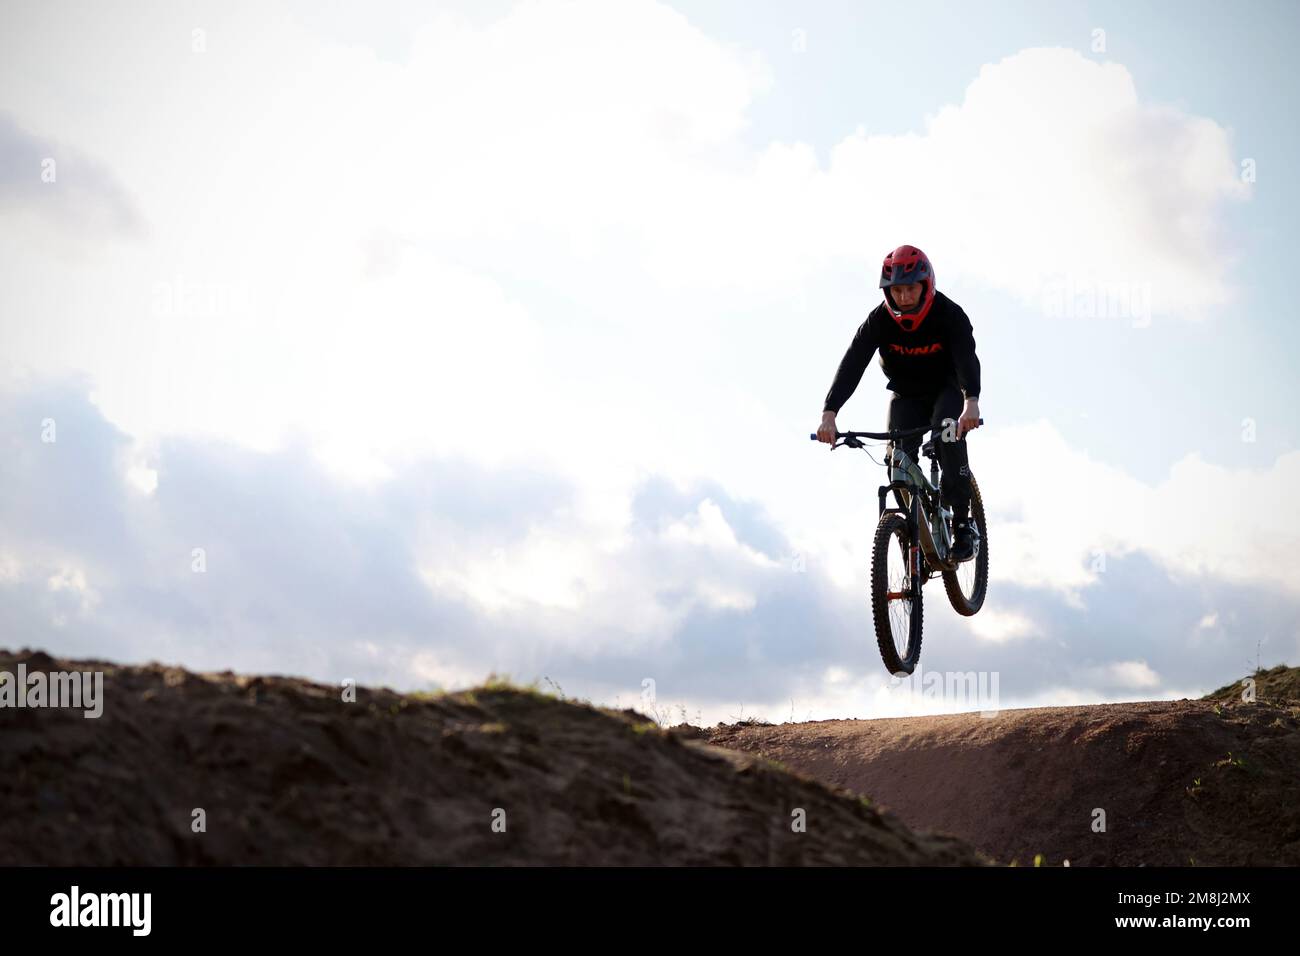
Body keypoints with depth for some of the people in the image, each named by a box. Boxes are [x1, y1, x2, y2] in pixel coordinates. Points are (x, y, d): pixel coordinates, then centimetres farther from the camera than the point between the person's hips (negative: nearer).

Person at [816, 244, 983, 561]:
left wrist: (971, 402, -61)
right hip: (905, 395, 2)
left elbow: (967, 358, -40)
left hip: (946, 390, -2)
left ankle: (962, 523, -20)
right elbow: (852, 363, -32)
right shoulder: (879, 320, -22)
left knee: (949, 436, -31)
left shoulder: (949, 315, -26)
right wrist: (829, 413, -47)